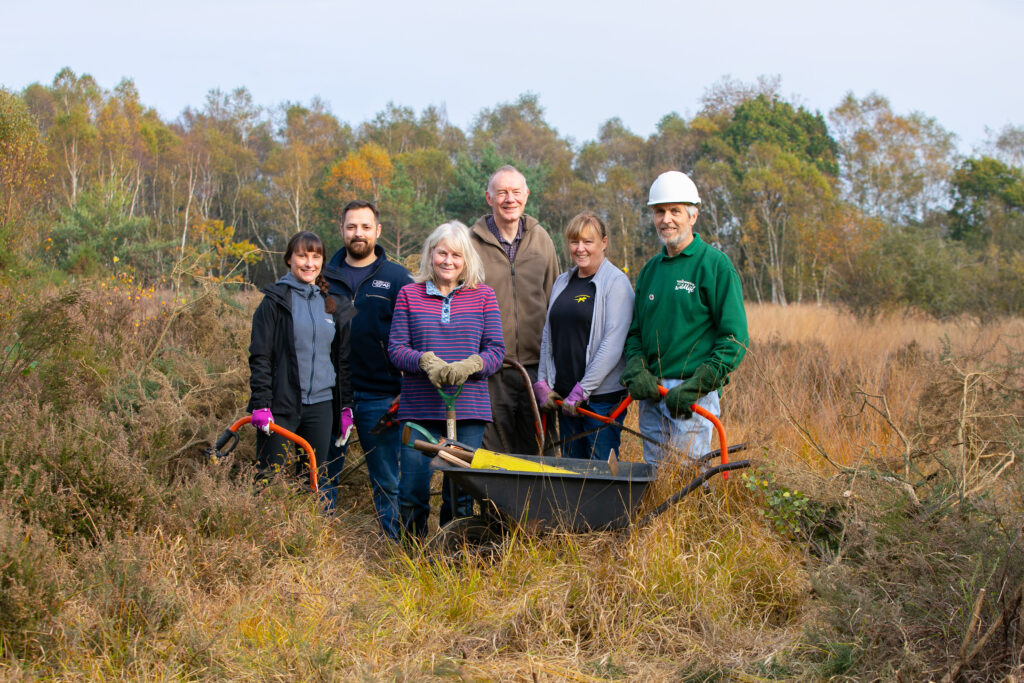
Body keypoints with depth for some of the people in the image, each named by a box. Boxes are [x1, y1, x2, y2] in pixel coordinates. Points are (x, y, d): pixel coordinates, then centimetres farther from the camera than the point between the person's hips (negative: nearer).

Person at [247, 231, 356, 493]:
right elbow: (259, 356, -5)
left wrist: (346, 406, 11)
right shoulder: (276, 301, -2)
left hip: (321, 404, 4)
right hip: (282, 404, -4)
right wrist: (261, 404, -12)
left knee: (315, 477, 7)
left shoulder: (333, 306, 12)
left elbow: (344, 359, 16)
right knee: (270, 476, -4)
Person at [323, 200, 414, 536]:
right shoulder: (325, 276, 8)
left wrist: (408, 392, -4)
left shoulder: (398, 279, 3)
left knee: (386, 482, 5)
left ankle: (391, 543, 13)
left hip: (380, 398, -2)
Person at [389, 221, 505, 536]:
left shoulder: (483, 295, 7)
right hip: (419, 407, 0)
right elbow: (396, 347, 4)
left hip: (469, 407, 0)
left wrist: (468, 366, -16)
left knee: (461, 493, 3)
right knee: (413, 490, -3)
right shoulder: (409, 295, 7)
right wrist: (425, 362, -16)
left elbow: (496, 351, 5)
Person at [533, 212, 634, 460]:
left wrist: (582, 390, -17)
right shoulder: (562, 283, 15)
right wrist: (542, 383, 6)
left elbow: (613, 344, -14)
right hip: (564, 395, 6)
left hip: (602, 395, -6)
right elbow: (548, 336, 18)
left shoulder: (616, 282, -6)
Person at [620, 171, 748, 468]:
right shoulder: (650, 269, 15)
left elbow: (735, 338, -8)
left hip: (694, 396, -6)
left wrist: (695, 385, -16)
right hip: (651, 392, 6)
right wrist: (636, 372, -3)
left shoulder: (715, 265, -4)